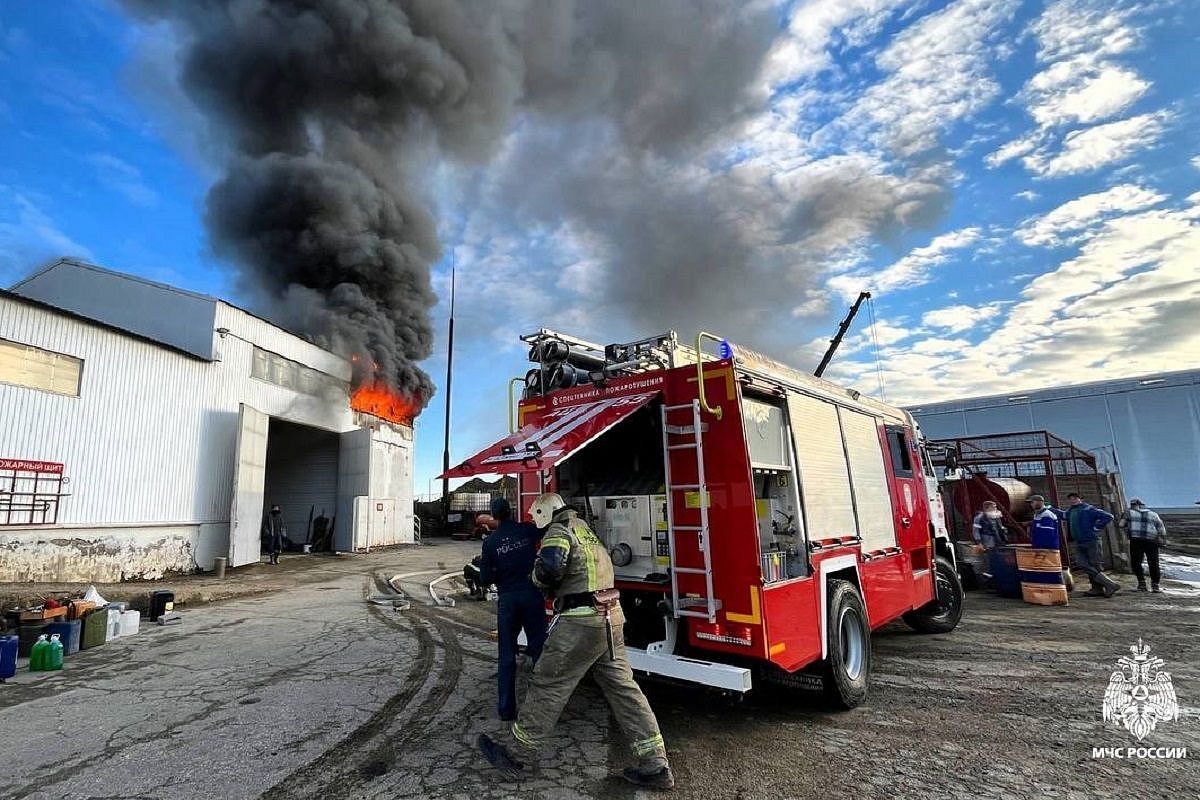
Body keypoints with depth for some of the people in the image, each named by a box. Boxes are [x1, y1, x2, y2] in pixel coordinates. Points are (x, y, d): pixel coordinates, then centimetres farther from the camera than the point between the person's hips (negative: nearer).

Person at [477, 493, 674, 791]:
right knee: (623, 688, 11)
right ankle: (655, 766, 14)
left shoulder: (559, 531, -7)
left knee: (548, 687, 4)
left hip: (581, 621, -8)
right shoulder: (585, 529, 19)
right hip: (611, 619, 8)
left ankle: (516, 756, 18)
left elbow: (550, 567, -25)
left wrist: (538, 576, -3)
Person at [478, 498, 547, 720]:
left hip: (507, 600, 0)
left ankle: (506, 709, 16)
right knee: (539, 651, 10)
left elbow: (485, 579, 0)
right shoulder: (527, 530, -4)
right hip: (532, 595, 0)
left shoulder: (490, 542, -3)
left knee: (507, 656, 12)